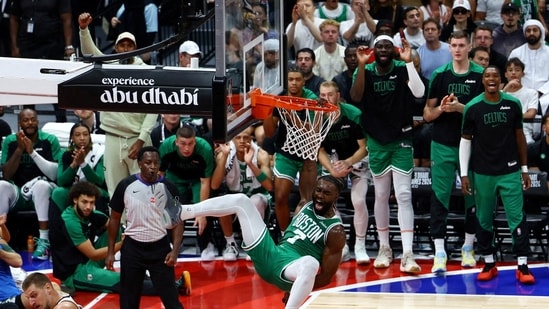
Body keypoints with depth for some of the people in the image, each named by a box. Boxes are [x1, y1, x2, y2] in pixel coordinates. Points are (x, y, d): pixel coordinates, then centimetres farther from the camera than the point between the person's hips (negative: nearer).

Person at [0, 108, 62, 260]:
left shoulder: (50, 140, -5)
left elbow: (55, 174, -14)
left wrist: (32, 151, -21)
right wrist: (20, 149, -16)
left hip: (43, 192, -2)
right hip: (18, 193, 2)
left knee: (41, 184, -36)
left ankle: (43, 241, -38)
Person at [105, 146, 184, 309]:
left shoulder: (168, 187, -5)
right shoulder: (126, 185, -4)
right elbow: (115, 218, 6)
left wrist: (175, 250, -12)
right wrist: (110, 251, 3)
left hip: (160, 247, -1)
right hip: (132, 248, 1)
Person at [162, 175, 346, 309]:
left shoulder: (335, 231, -10)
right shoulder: (306, 207, 11)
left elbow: (326, 277, -11)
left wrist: (295, 289, -14)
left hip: (289, 267, -7)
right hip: (266, 254, 7)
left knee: (310, 263, -46)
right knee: (241, 201, 2)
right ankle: (179, 214, -1)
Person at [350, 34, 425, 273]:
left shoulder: (403, 70, -7)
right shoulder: (366, 71, -3)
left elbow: (419, 92, -22)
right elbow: (356, 97, -18)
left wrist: (409, 61, -26)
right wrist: (361, 65, -25)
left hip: (402, 140, -2)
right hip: (377, 141, 2)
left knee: (404, 195, -8)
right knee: (381, 196, 11)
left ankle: (407, 254, -13)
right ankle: (384, 248, 24)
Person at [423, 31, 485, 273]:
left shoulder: (480, 75, 0)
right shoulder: (439, 75, 4)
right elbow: (427, 114, 6)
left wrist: (460, 108, -17)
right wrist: (441, 109, -14)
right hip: (443, 144, 0)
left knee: (473, 196, 8)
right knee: (440, 196, -4)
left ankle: (468, 248, 23)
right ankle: (439, 252, -3)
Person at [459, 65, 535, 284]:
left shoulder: (513, 104, -1)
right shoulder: (472, 108, -4)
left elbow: (519, 136, 8)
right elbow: (465, 140, 2)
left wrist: (524, 169, 8)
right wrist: (464, 174, -2)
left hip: (510, 171, 0)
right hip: (483, 173, 0)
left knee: (517, 218, -5)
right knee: (484, 220, 8)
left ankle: (523, 266, -1)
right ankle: (489, 264, 19)